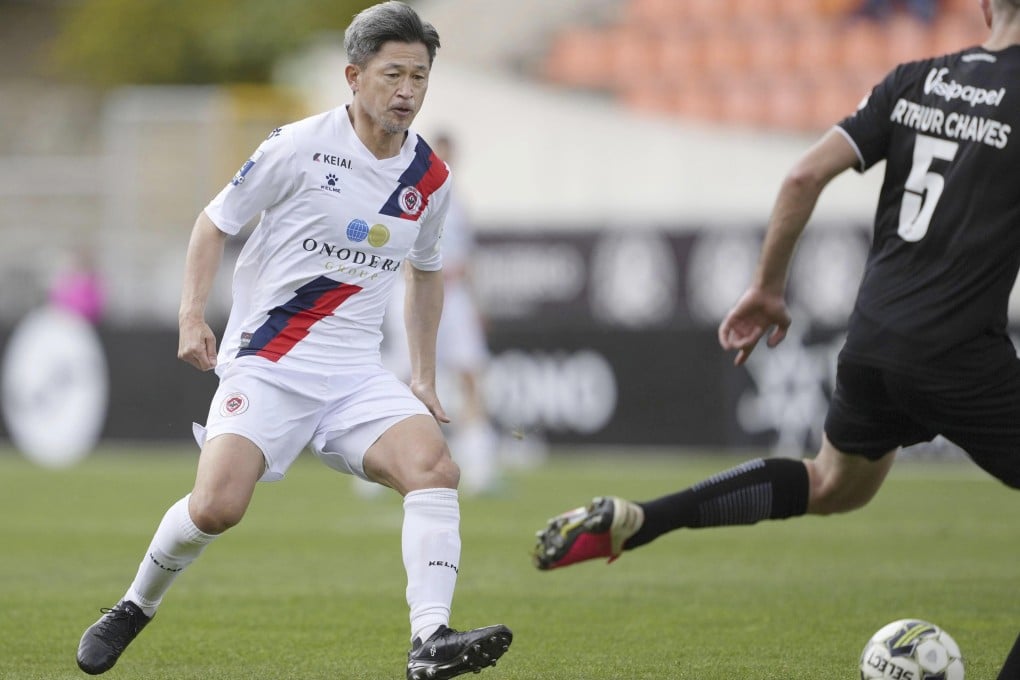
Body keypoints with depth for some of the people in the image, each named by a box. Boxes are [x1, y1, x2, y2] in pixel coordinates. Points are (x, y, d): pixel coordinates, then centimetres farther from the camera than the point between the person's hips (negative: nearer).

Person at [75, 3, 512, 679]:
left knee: (434, 466, -23)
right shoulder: (299, 147, -8)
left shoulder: (431, 178, 7)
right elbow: (216, 221, 3)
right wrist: (193, 313, -9)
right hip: (266, 363, -4)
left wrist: (425, 375, 22)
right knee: (216, 505, -20)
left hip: (358, 373, 4)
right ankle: (134, 609, 9)